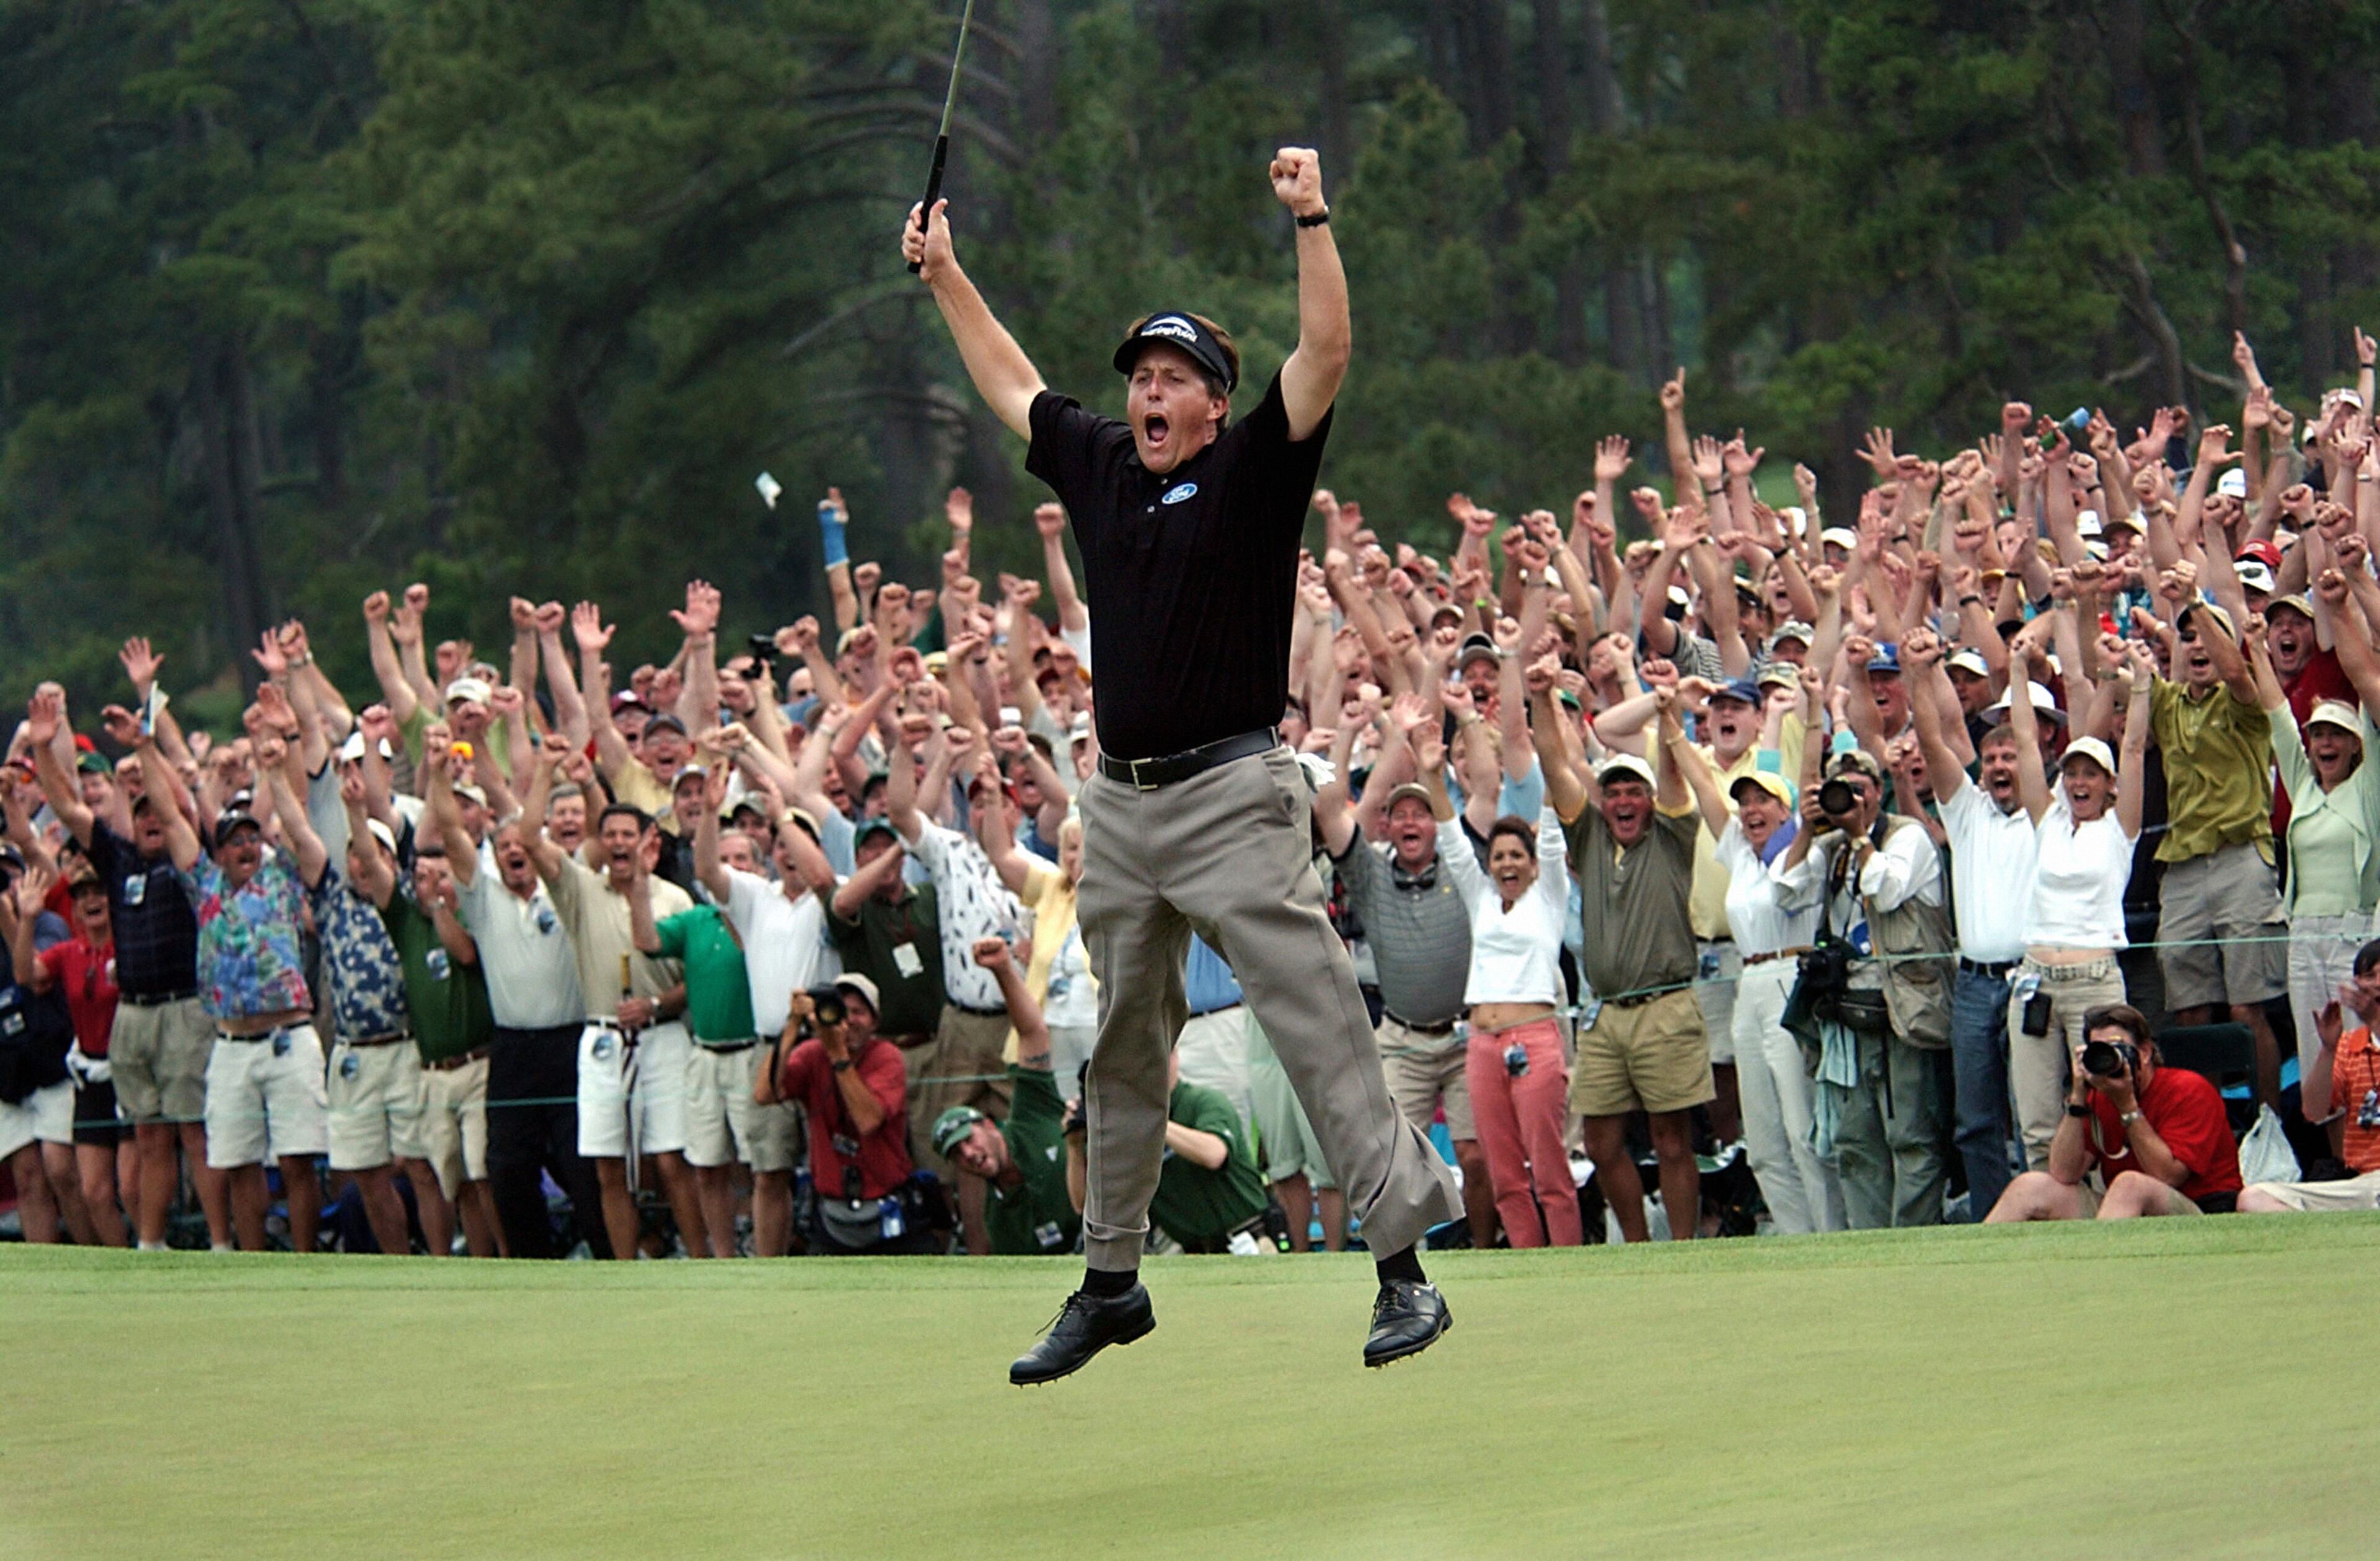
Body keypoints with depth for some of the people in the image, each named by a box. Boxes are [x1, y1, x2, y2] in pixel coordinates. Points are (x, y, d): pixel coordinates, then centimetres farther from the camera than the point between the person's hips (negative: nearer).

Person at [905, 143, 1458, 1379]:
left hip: (1231, 795, -6)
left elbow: (1325, 356, -16)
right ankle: (1110, 1281, 23)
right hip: (1120, 801, 6)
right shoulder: (1097, 467, 12)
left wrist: (1311, 220, -23)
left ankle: (1405, 1263, -12)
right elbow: (1011, 386, 28)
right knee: (1120, 1049, 14)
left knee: (1317, 1024, -11)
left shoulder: (1253, 471, -3)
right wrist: (945, 276, 30)